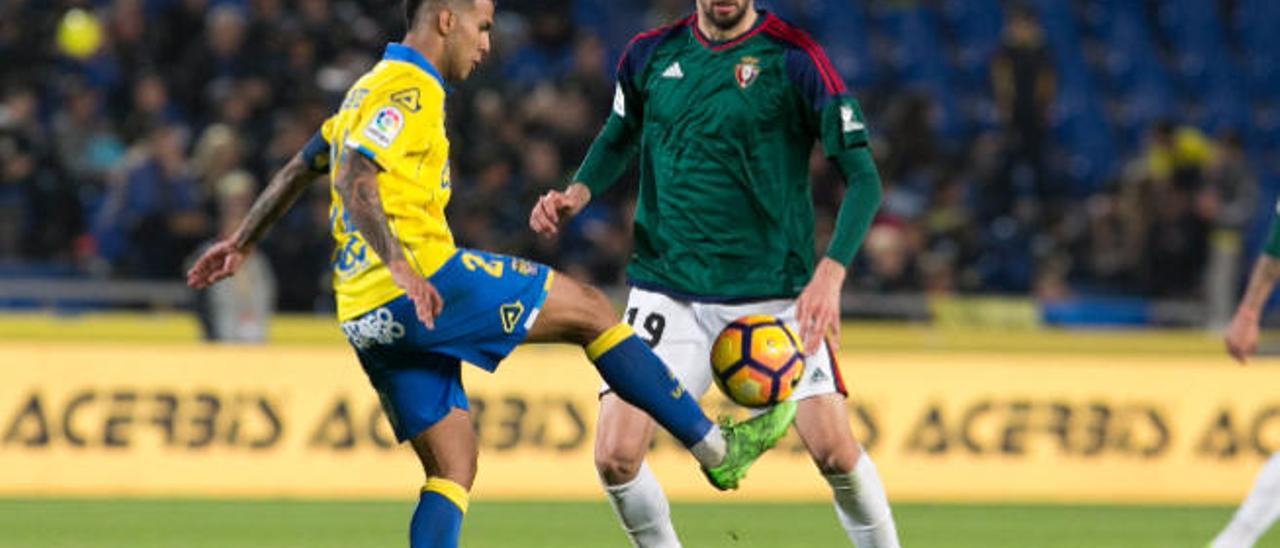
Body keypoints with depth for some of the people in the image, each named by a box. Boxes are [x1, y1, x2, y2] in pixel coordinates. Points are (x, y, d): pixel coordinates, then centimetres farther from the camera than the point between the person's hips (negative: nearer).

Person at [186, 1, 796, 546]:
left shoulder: (371, 88, 22)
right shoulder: (411, 91, -8)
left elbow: (300, 167, 29)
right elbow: (355, 179, -22)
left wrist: (242, 242, 37)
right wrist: (400, 266, -32)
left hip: (367, 318, 10)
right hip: (424, 285, -10)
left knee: (452, 470, 10)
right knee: (589, 310, 1)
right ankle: (716, 447, 4)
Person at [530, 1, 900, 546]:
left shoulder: (794, 59, -8)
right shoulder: (650, 55, 4)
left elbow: (862, 177, -11)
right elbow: (618, 138, 23)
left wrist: (830, 274, -24)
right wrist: (577, 194, 2)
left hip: (775, 291, -3)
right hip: (668, 290, 3)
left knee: (835, 451, -13)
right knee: (615, 458, -10)